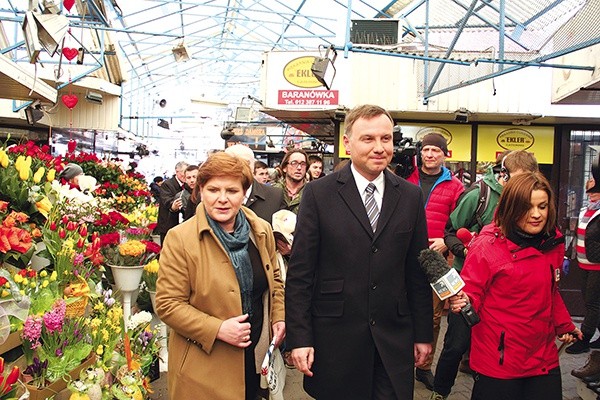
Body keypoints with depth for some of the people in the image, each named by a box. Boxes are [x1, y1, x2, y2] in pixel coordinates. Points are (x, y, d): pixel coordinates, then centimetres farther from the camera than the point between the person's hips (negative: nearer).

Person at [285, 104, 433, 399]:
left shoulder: (410, 195, 4)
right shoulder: (318, 194, -5)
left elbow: (418, 272, 7)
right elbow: (299, 273, -6)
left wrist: (423, 334, 8)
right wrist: (299, 337, -8)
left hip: (394, 339, 2)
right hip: (334, 339, -2)